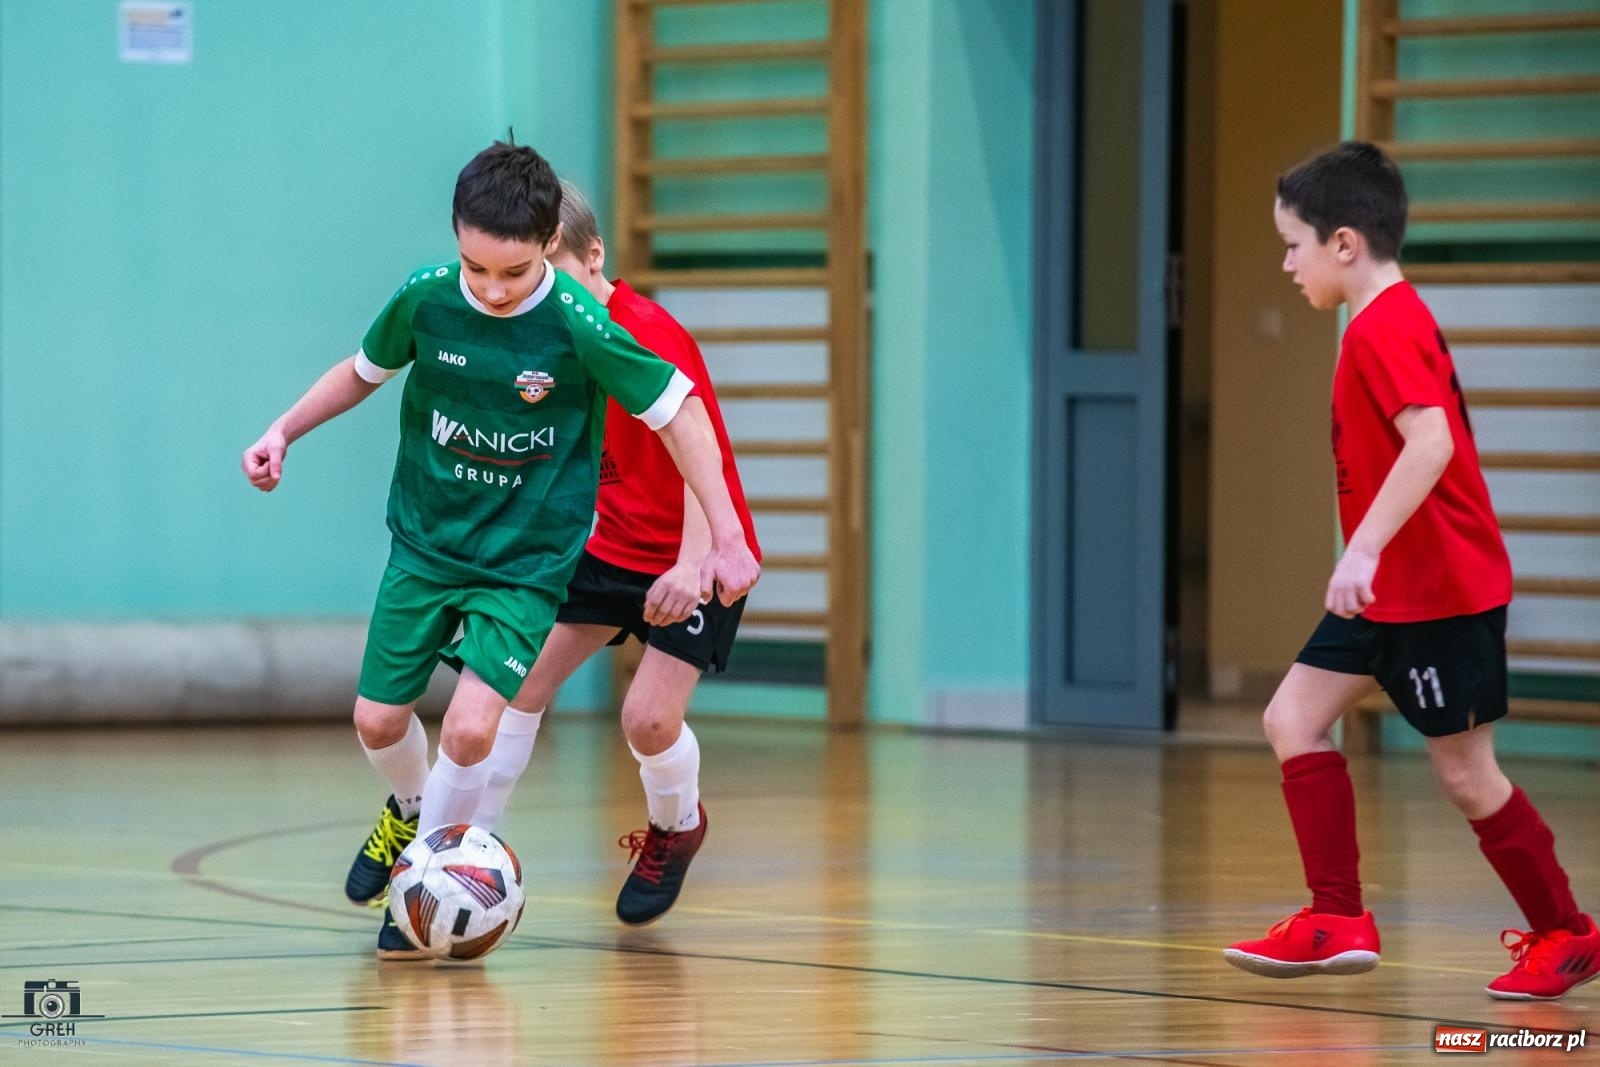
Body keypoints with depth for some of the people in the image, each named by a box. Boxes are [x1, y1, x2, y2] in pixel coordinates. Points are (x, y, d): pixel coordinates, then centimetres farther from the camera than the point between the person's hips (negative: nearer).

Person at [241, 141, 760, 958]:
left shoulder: (579, 328, -24)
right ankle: (412, 809, 42)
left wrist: (726, 539, -12)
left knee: (470, 727, -18)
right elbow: (365, 370, 8)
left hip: (526, 560, -3)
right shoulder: (424, 299, -15)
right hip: (424, 542, 3)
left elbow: (677, 412, -12)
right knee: (378, 720, 7)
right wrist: (283, 432, 2)